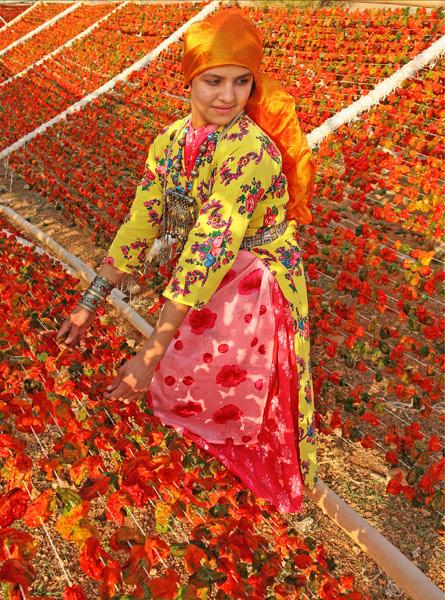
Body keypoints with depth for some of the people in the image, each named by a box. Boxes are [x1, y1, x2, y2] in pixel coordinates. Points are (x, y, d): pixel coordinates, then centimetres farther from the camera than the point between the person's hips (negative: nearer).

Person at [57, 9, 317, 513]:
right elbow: (139, 224, -4)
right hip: (198, 289, 6)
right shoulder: (169, 142, -6)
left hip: (253, 291, -6)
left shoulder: (252, 151, -28)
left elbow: (211, 249, -34)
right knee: (189, 375, 24)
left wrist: (152, 351, -34)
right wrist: (91, 301, -4)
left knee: (247, 393, 12)